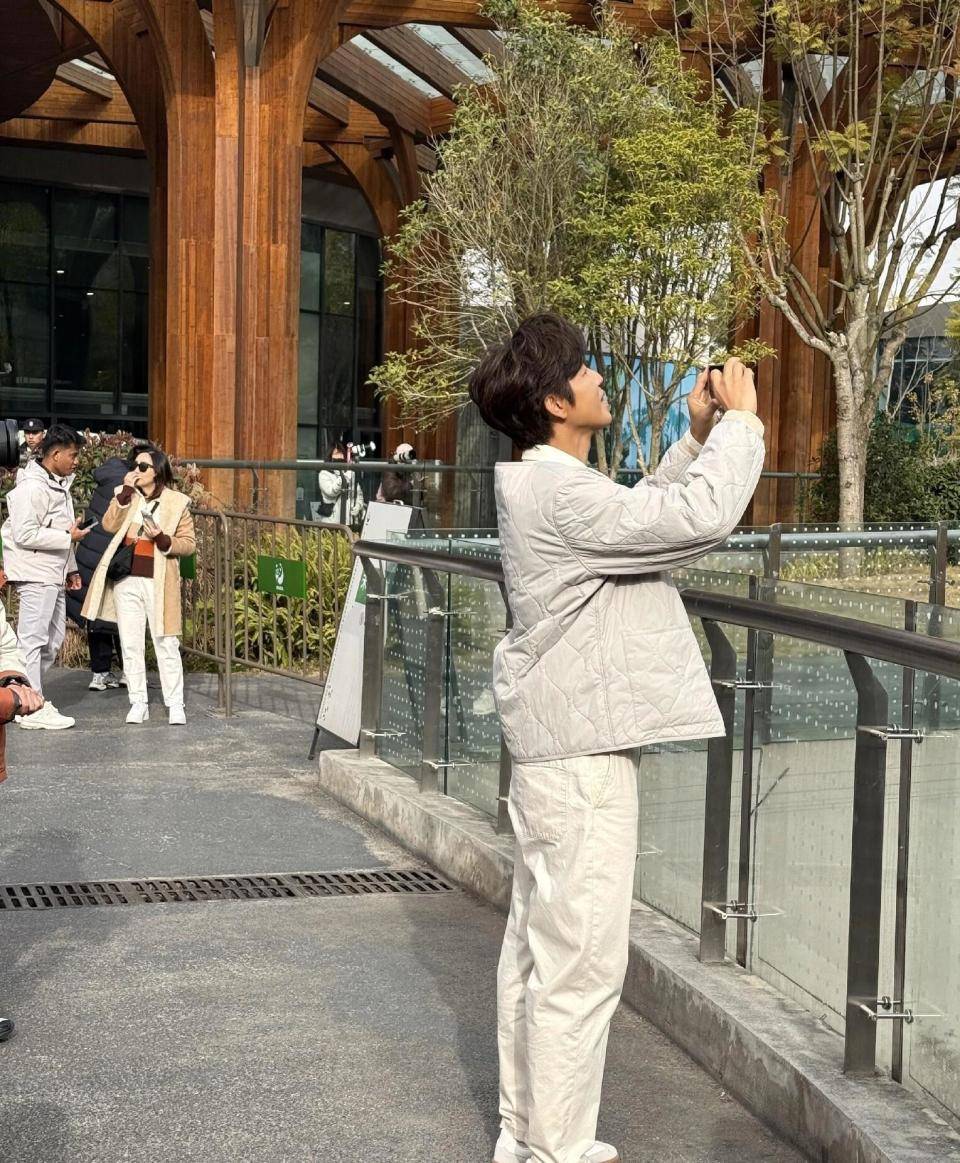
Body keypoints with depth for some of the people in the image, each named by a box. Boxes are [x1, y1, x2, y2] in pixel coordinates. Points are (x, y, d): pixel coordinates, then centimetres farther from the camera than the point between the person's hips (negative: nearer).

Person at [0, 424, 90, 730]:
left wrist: (71, 568, 21)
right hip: (35, 574, -10)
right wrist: (68, 537, -17)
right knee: (33, 640, -5)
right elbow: (25, 534, -23)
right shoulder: (32, 487, -16)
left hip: (54, 574, 10)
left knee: (53, 639, 14)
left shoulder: (59, 485, 15)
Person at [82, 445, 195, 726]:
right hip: (126, 581, 3)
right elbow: (110, 525, -7)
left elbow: (189, 543, 1)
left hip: (158, 583, -3)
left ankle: (175, 705, 4)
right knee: (130, 645, 5)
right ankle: (138, 703, 12)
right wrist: (125, 492, -12)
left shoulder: (177, 502, 1)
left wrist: (163, 539, -16)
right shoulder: (125, 495, 9)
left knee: (166, 644, -2)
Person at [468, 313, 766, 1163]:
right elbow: (703, 518, -27)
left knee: (540, 947, 15)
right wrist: (740, 420, -13)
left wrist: (696, 436, 14)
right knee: (582, 961, -5)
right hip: (582, 751, -11)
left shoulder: (549, 489, 12)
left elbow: (648, 515, 25)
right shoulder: (562, 496, -20)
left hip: (559, 743, 11)